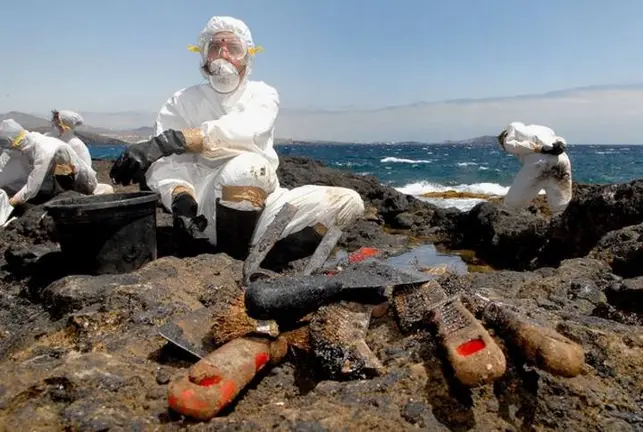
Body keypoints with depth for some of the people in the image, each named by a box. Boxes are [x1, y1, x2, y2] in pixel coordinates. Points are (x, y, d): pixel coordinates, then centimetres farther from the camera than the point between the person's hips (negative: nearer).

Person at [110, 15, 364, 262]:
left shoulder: (263, 94, 4)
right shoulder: (182, 103, 4)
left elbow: (245, 131, -21)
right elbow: (164, 166, -8)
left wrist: (170, 140, -32)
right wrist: (181, 198, -31)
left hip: (261, 208, 3)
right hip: (208, 214, -2)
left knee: (349, 202, -12)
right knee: (249, 166, -35)